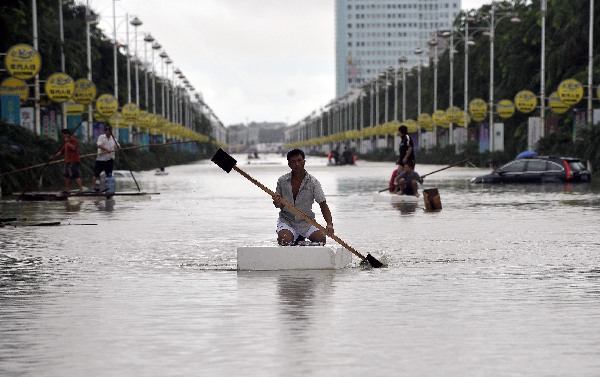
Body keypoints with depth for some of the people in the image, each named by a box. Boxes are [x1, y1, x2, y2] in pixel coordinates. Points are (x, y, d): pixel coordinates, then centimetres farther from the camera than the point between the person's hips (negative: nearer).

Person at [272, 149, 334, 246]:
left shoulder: (313, 182, -6)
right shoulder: (282, 181, -2)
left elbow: (323, 205, -11)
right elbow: (277, 203, 7)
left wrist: (329, 224, -27)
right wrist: (278, 203, -20)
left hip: (306, 222, 1)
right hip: (287, 220, -1)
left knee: (321, 239, -23)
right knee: (285, 240, -32)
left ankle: (301, 237, 10)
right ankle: (296, 238, 7)